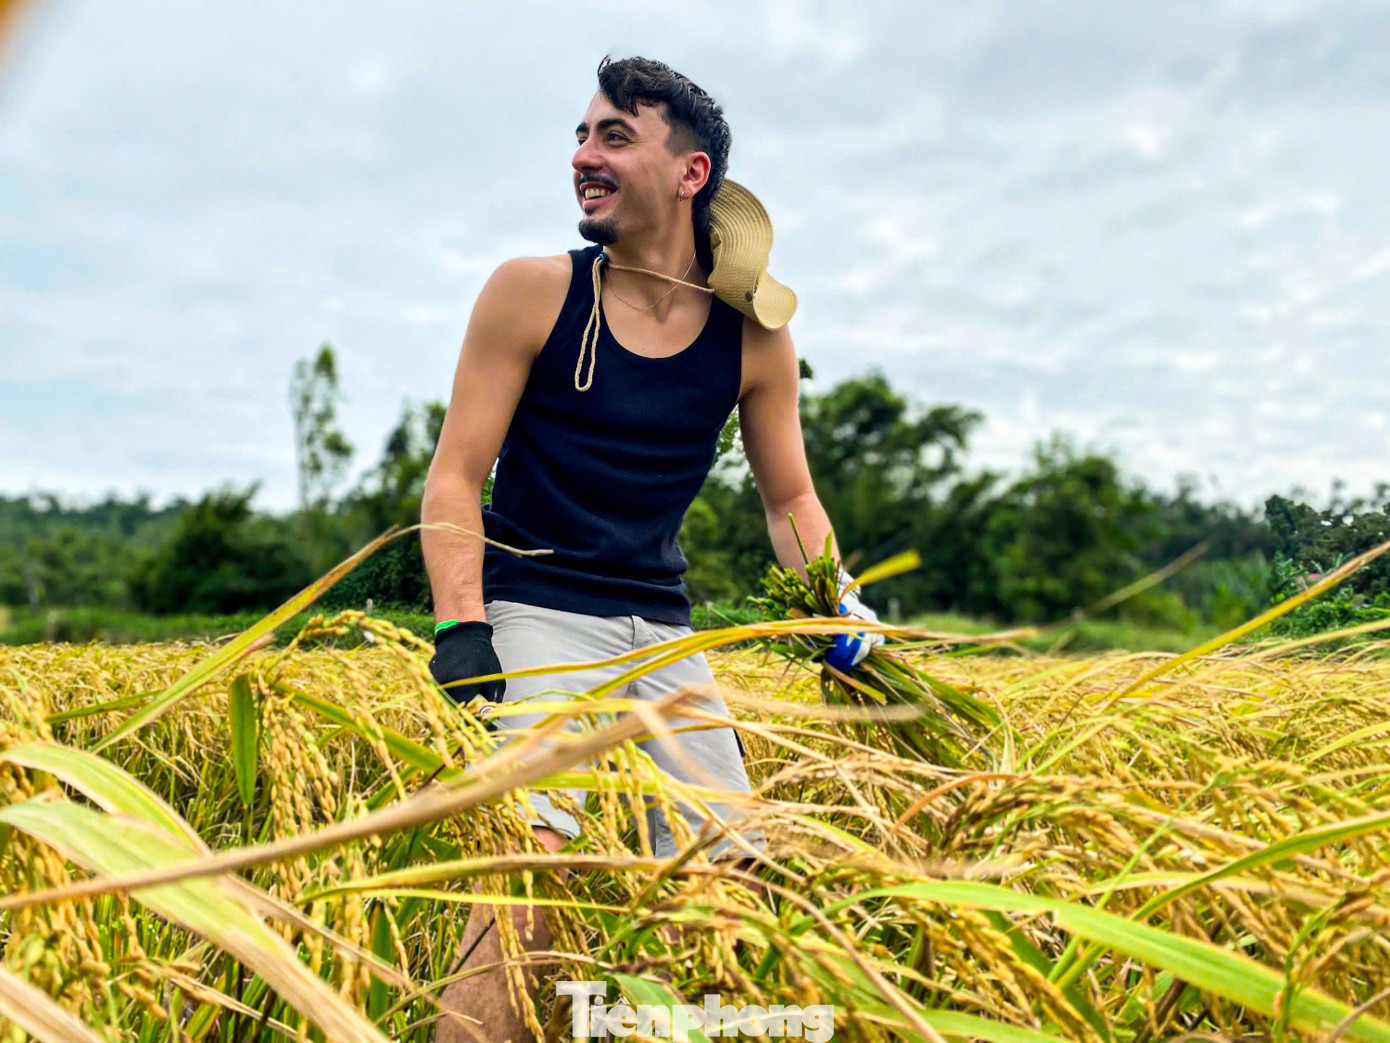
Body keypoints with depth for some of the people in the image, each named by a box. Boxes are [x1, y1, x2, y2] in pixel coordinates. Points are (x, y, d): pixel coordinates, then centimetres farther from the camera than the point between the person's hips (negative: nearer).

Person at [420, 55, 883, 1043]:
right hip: (532, 617, -3)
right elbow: (456, 478, -5)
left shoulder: (754, 334, 1)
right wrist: (461, 628, -18)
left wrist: (838, 600, -6)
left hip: (665, 634, 4)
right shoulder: (531, 292, -5)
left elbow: (790, 497, 11)